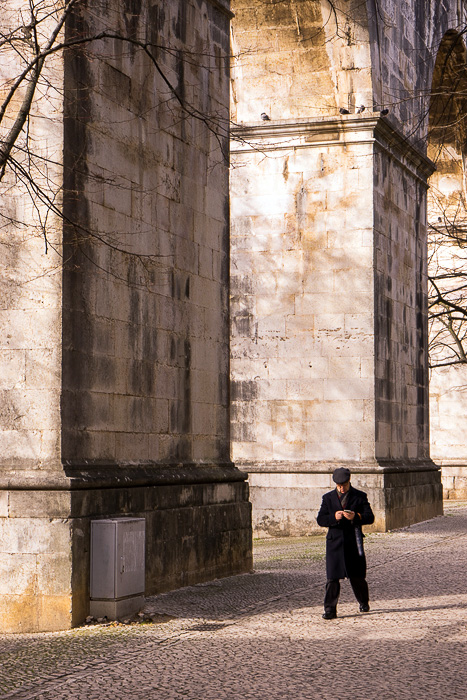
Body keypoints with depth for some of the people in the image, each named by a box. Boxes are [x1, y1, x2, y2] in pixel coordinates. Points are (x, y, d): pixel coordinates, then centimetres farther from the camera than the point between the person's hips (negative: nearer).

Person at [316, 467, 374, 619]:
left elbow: (370, 517, -1)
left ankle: (364, 602, 32)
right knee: (332, 577, -7)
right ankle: (330, 609, -4)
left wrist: (356, 517, -20)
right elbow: (320, 520, 3)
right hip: (335, 542, 0)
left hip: (354, 540, 0)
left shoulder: (360, 497, 5)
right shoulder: (328, 498, 8)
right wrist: (334, 517, -17)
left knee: (357, 576, 7)